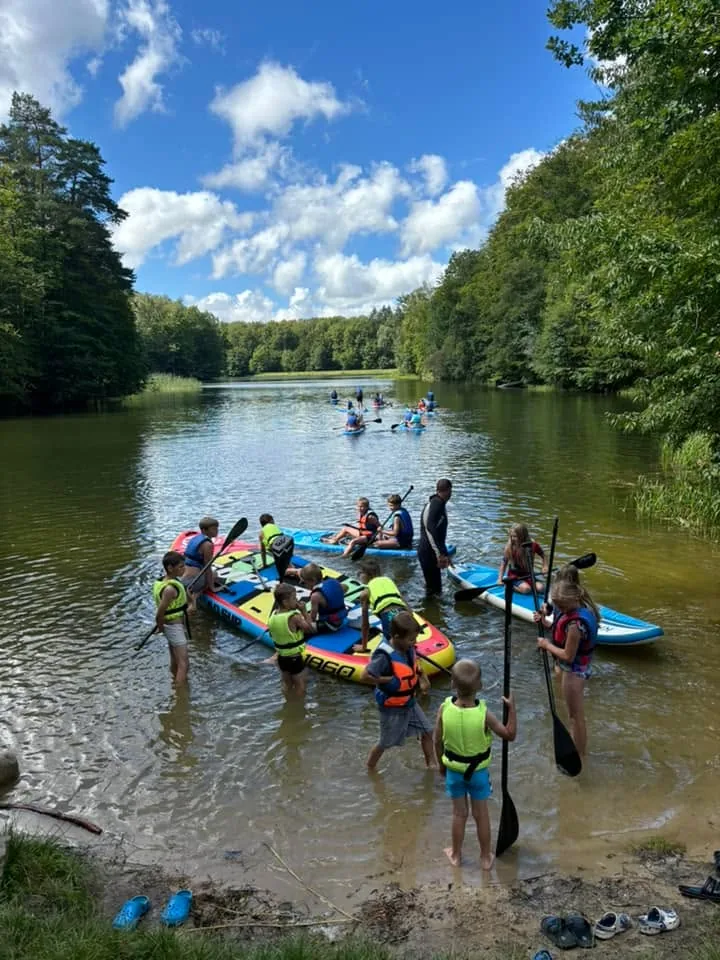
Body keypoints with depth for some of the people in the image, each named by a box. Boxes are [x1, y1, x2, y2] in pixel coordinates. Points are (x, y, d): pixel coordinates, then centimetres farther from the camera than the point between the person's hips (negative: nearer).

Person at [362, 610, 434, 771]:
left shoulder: (408, 648, -8)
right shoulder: (385, 655, -31)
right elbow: (365, 675, -30)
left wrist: (422, 679, -3)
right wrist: (390, 679, -25)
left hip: (409, 703, 7)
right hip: (392, 708, -7)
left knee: (427, 731, 14)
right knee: (385, 742, 12)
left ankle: (431, 764, 35)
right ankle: (370, 769, 36)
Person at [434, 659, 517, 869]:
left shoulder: (444, 709, -22)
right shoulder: (483, 713, -27)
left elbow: (438, 742, -9)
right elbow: (510, 734, -14)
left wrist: (441, 764, 8)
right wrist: (511, 708, -5)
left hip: (454, 770, 1)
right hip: (478, 771, -1)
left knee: (459, 813, 21)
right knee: (481, 814, 19)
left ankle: (456, 854, 37)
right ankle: (486, 857, 35)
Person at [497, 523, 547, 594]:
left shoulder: (533, 545, -10)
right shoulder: (509, 548, -14)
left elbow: (542, 555, 9)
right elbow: (504, 564, -6)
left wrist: (545, 566, -5)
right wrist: (500, 579, -13)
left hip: (528, 575, 3)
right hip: (514, 576, -3)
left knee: (540, 588, -20)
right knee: (526, 589, -29)